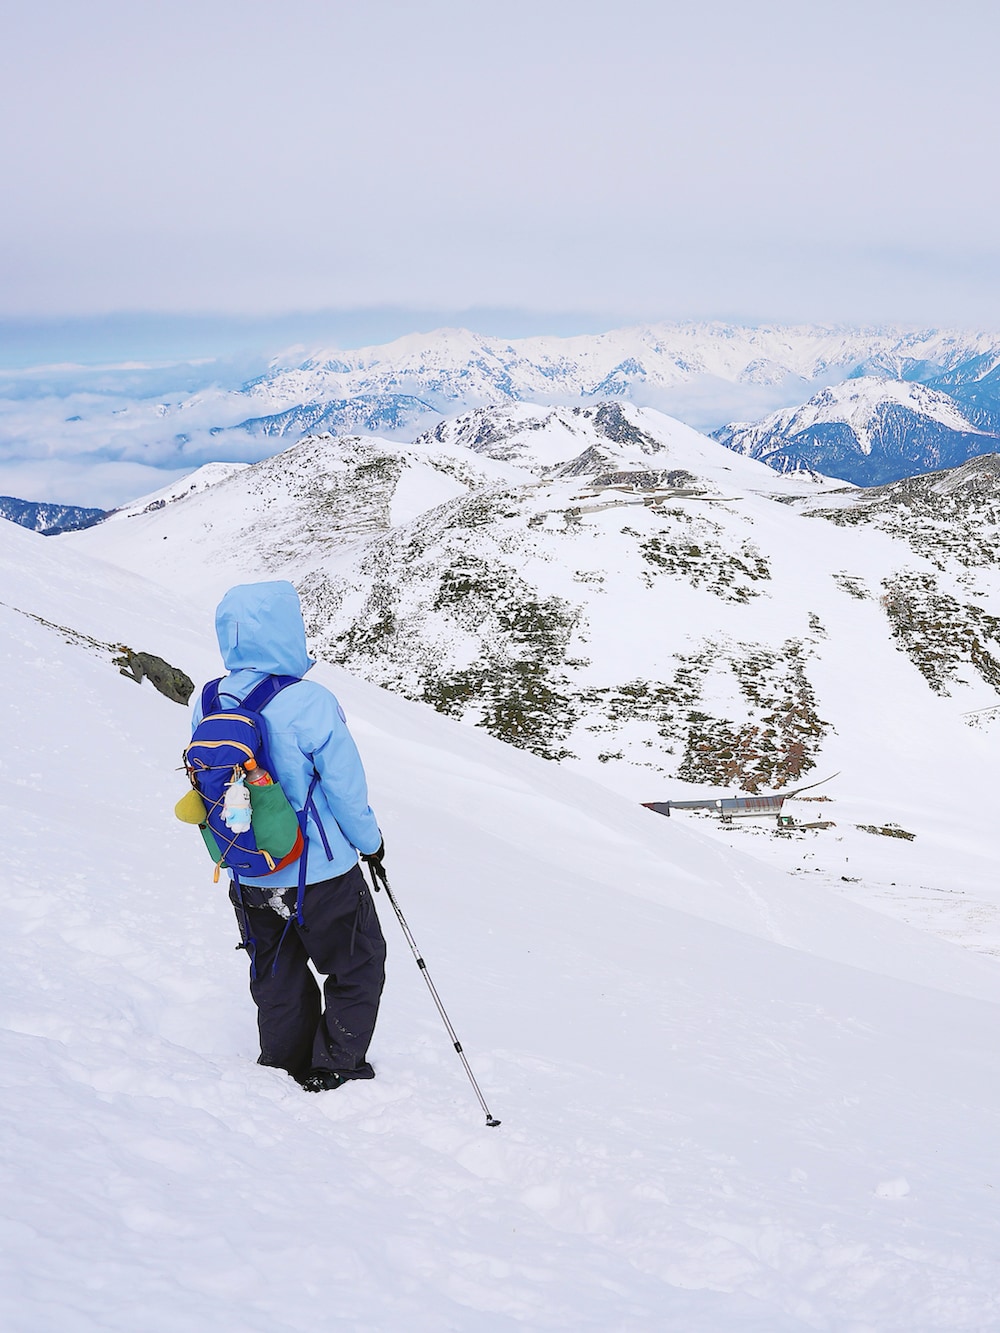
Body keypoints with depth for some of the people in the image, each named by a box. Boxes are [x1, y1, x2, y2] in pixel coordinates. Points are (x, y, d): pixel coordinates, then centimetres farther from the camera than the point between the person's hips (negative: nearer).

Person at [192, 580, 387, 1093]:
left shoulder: (207, 704, -6)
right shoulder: (309, 703, -24)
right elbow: (345, 788, -15)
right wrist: (370, 841, 2)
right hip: (320, 873, -5)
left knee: (278, 978, 24)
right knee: (357, 971, 17)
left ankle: (285, 1063, 36)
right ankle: (335, 1071, 20)